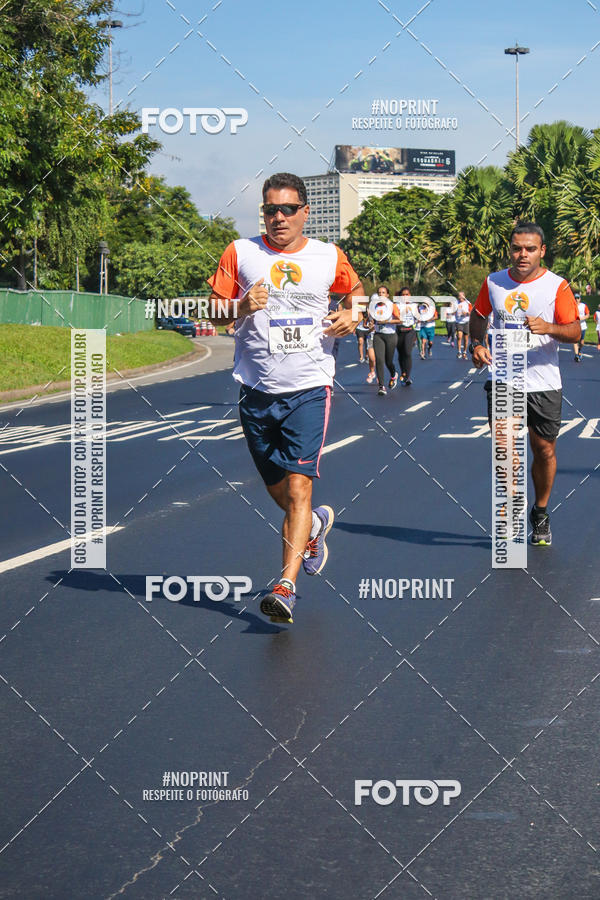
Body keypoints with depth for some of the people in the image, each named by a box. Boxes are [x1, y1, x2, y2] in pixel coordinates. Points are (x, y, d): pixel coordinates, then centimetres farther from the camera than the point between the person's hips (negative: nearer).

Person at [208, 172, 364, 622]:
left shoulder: (330, 257, 3)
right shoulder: (240, 253, 2)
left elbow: (355, 287, 23)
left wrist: (351, 315, 2)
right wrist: (241, 308, -17)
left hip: (309, 389, -2)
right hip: (257, 391, 2)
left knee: (298, 487, -15)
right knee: (277, 489, 13)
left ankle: (286, 585, -17)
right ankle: (315, 524, 46)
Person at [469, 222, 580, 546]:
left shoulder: (557, 286, -5)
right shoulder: (493, 282, 5)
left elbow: (575, 331, -7)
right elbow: (478, 315, 20)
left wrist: (549, 328, -27)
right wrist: (476, 344, 2)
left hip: (543, 383, -1)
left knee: (544, 450, 6)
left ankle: (540, 514, 26)